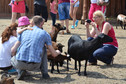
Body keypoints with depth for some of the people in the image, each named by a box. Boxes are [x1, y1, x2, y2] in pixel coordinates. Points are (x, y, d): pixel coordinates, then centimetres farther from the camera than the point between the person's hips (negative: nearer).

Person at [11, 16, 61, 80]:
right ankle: (44, 73, 20)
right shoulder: (45, 34, 10)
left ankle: (20, 71, 6)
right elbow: (54, 54, 12)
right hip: (34, 66, -1)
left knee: (13, 59, 37)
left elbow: (13, 50, 10)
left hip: (20, 64, 1)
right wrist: (57, 52, 38)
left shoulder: (24, 32, 15)